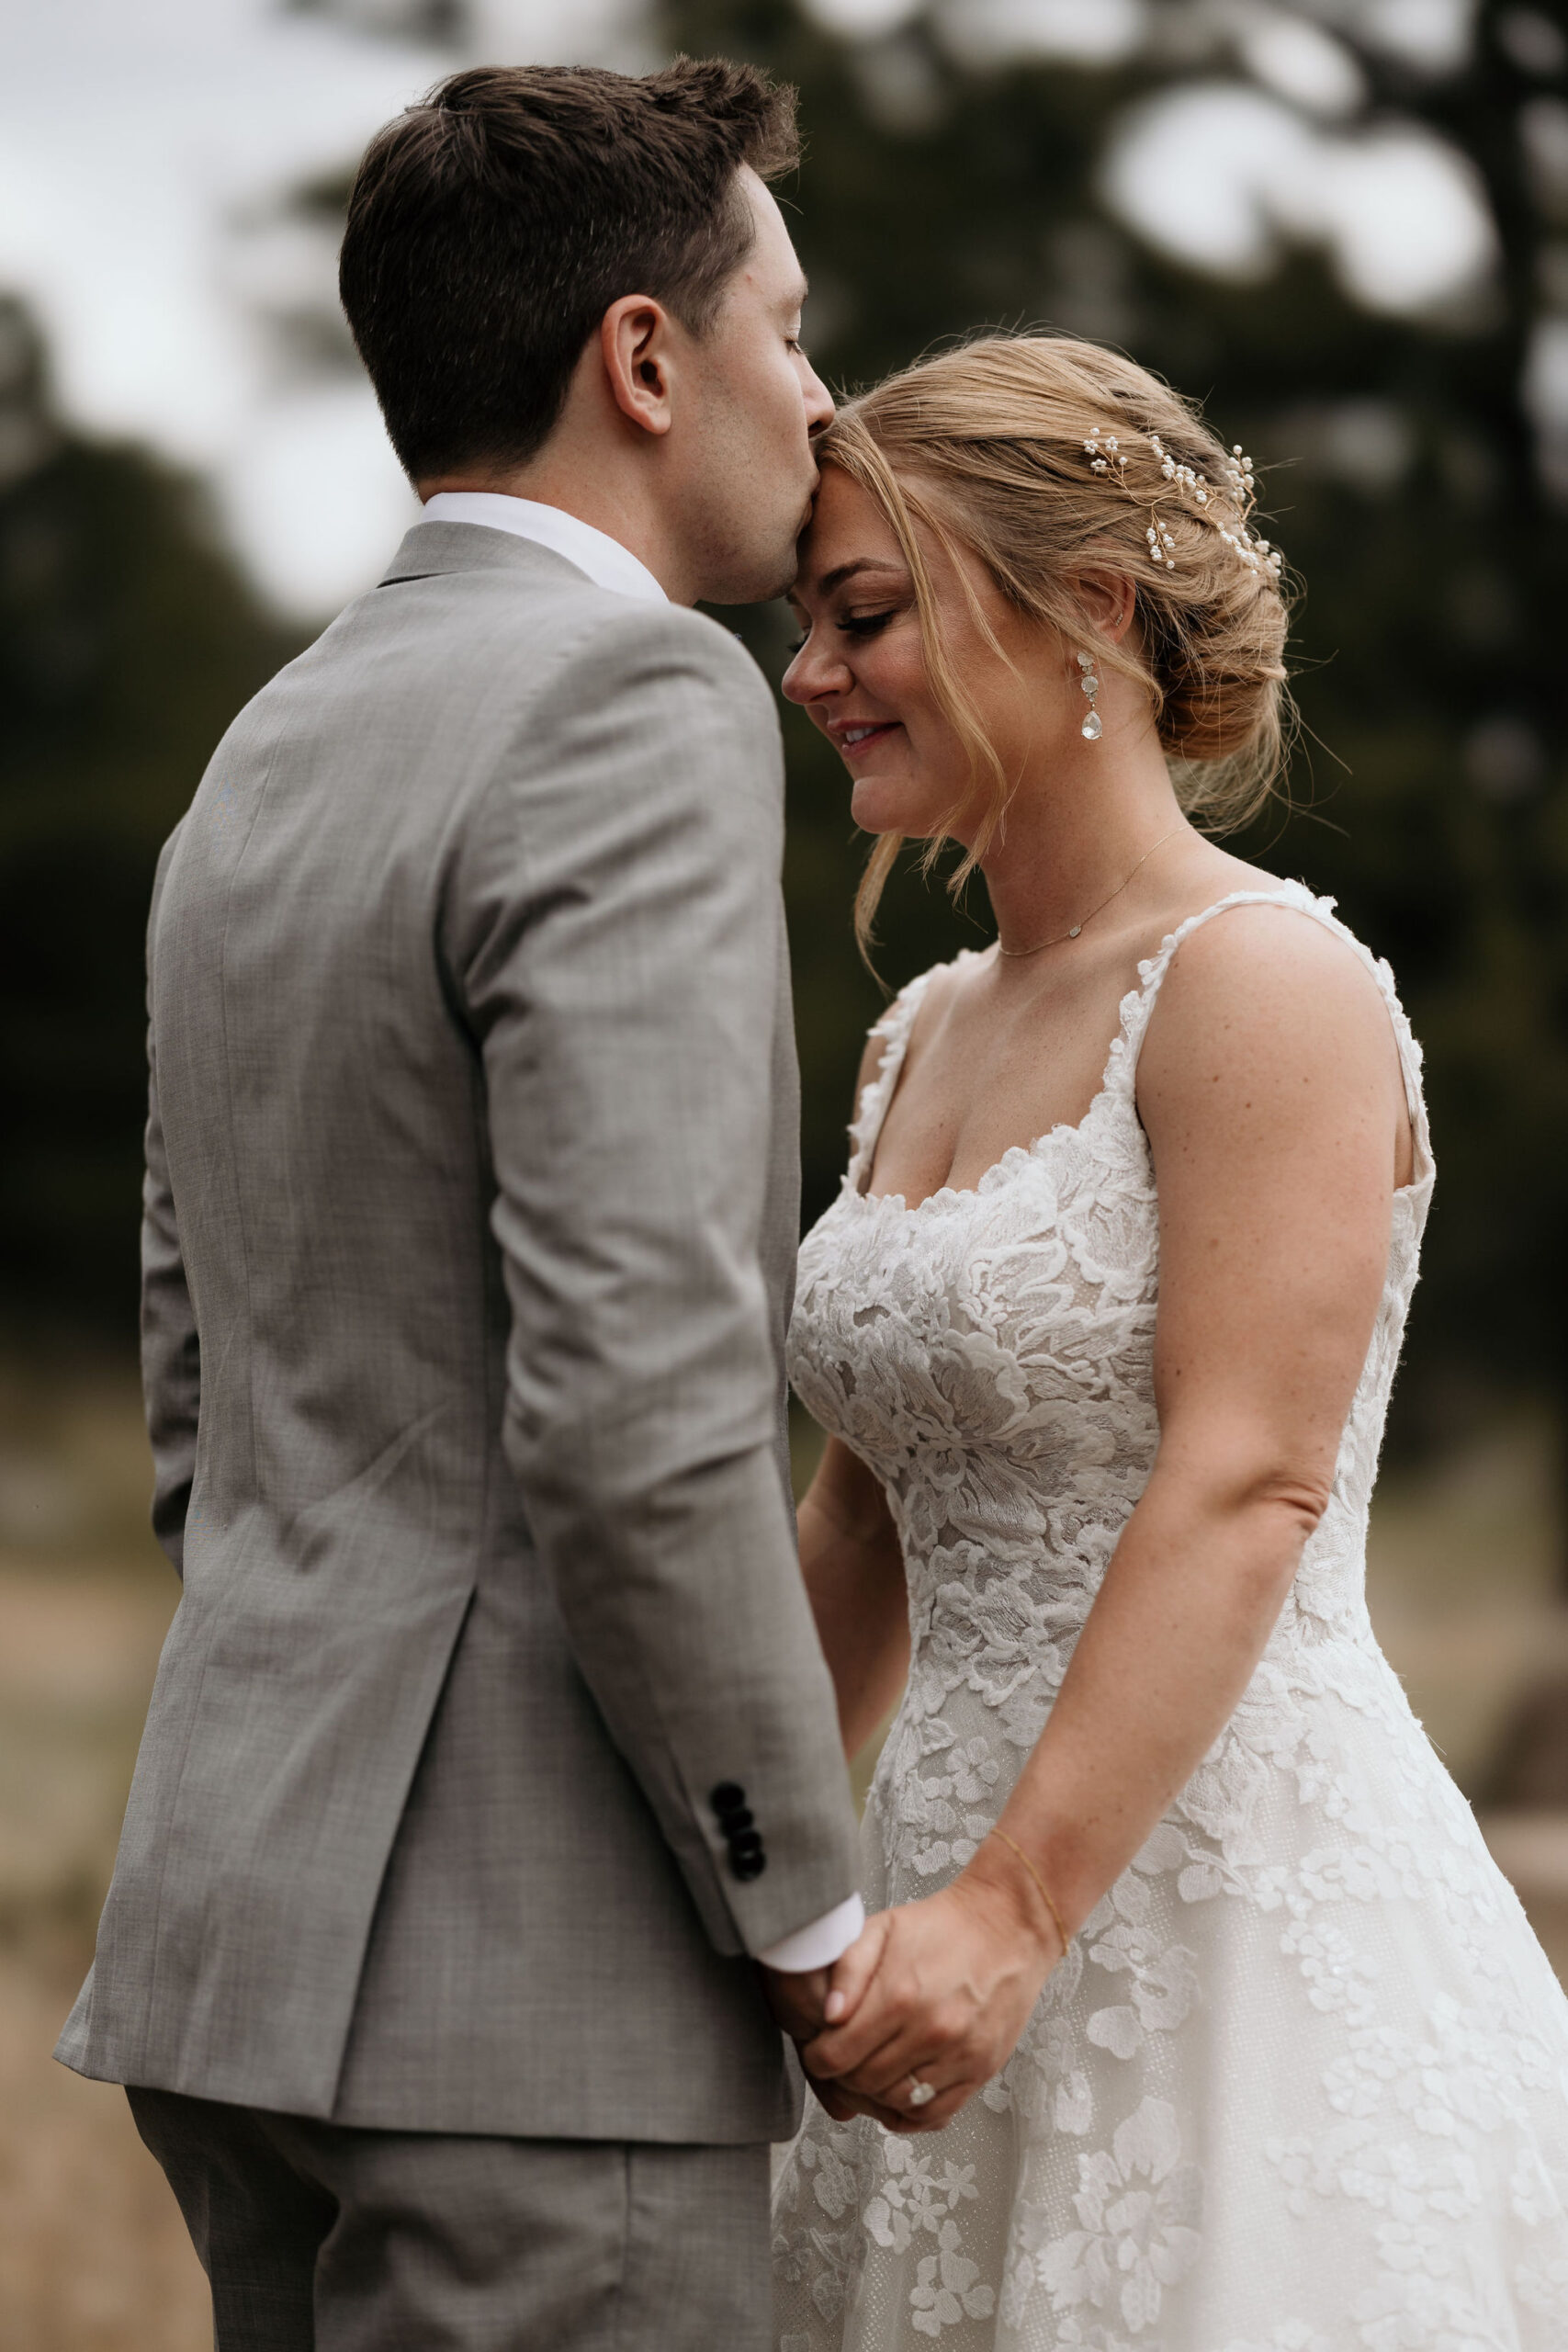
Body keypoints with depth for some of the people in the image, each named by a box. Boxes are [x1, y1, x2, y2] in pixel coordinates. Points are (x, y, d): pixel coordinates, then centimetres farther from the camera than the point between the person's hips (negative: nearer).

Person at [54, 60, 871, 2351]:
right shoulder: (634, 705, -13)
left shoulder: (270, 757, 15)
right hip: (531, 1986, -9)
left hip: (244, 1919, 9)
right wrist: (814, 1909, -12)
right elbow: (637, 1408, -22)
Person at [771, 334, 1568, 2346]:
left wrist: (1016, 1907, -26)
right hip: (975, 1903, 8)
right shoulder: (930, 1033, 14)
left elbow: (1248, 1492, -19)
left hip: (1242, 1914, -8)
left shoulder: (1267, 983, -11)